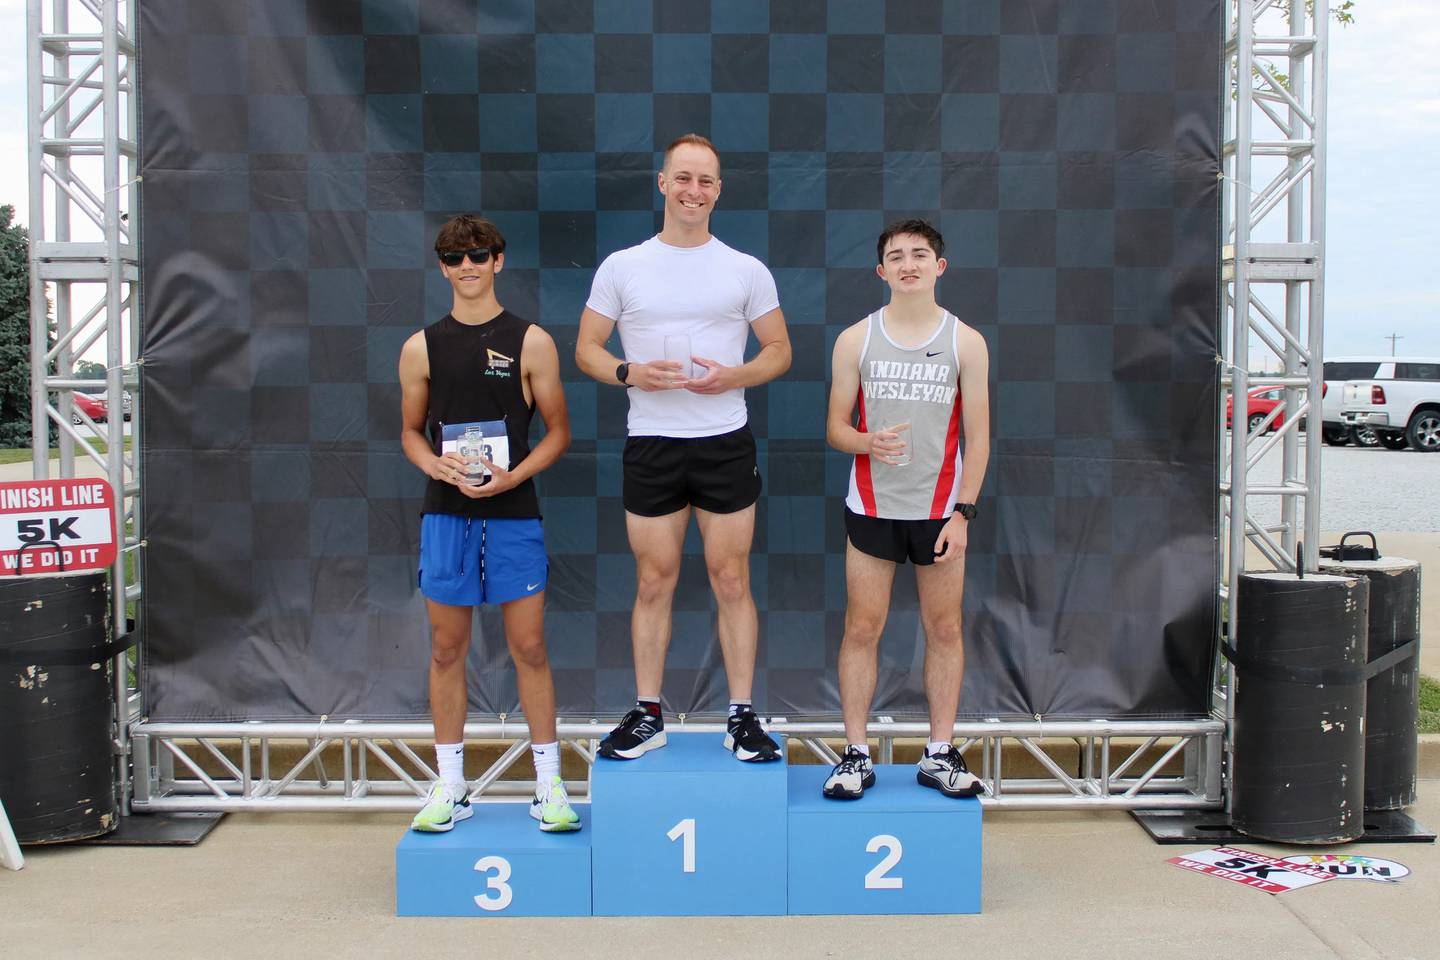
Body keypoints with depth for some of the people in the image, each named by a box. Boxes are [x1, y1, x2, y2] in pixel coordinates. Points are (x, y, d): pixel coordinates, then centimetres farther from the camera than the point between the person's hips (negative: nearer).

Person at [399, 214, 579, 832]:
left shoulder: (530, 342, 2)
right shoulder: (422, 348, 7)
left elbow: (558, 430, 4)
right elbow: (411, 432, 14)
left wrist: (512, 476, -12)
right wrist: (437, 464, -8)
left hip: (513, 512, -2)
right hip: (446, 515, 2)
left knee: (529, 647, 1)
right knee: (447, 649, 6)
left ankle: (549, 782, 12)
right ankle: (450, 786, 17)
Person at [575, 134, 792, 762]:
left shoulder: (746, 270, 5)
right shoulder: (621, 267, 5)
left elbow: (779, 351, 8)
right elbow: (586, 349, 7)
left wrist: (733, 377, -11)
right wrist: (630, 373, -13)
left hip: (726, 443, 0)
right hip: (651, 444, 0)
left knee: (731, 580, 2)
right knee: (654, 583, 6)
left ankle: (742, 718, 12)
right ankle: (648, 716, 17)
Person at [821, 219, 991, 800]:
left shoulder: (966, 343, 2)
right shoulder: (856, 340, 3)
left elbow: (978, 435, 2)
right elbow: (835, 427, 4)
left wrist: (963, 513, -6)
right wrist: (866, 442, -19)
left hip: (940, 511, 0)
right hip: (872, 507, 0)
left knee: (944, 629, 5)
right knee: (862, 628, 0)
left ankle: (939, 754, 16)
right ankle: (856, 756, 10)